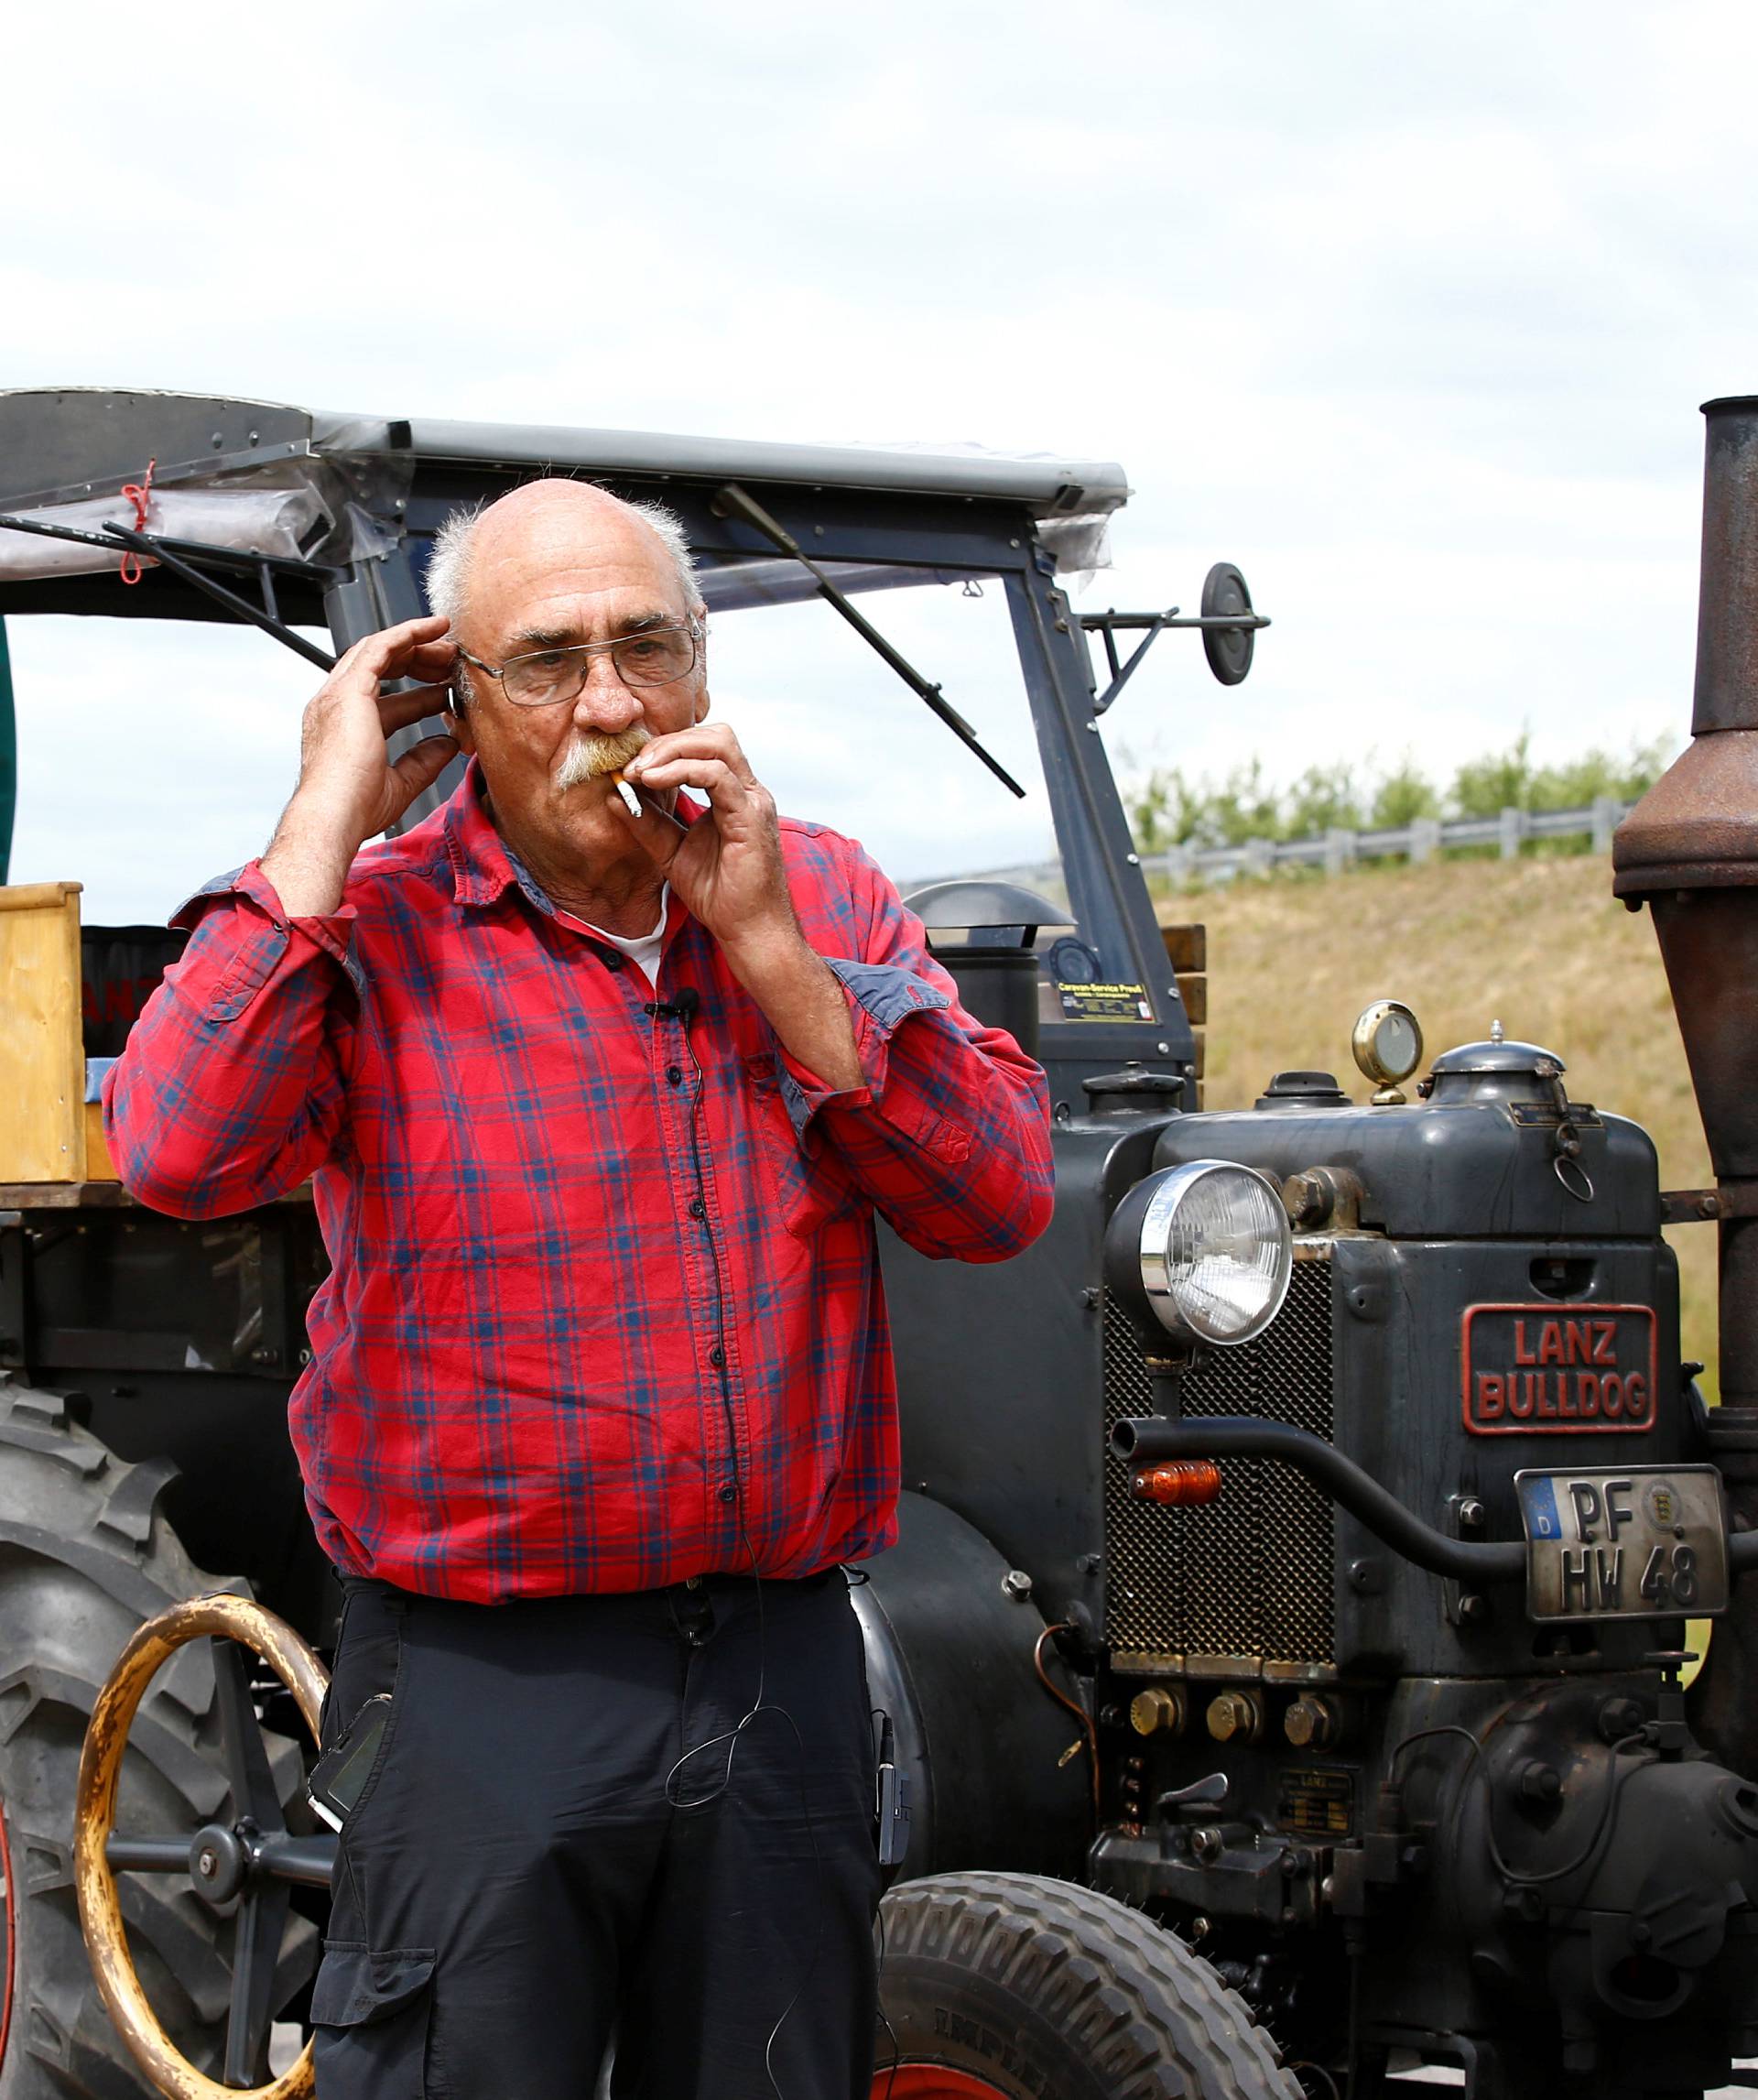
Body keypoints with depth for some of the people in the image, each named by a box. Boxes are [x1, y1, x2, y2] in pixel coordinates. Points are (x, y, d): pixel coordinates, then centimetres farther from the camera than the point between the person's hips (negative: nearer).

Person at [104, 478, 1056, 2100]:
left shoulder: (823, 897, 8)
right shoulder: (372, 931, -4)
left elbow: (999, 1202, -2)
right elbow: (179, 1155, -23)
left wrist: (767, 944, -12)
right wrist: (327, 824, -15)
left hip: (782, 1665, 4)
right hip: (481, 1690, -4)